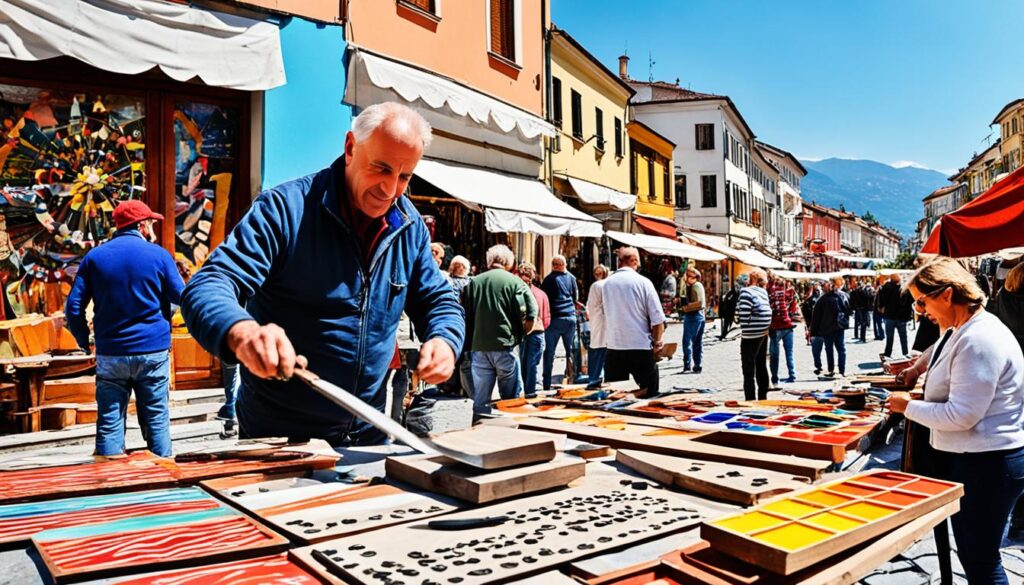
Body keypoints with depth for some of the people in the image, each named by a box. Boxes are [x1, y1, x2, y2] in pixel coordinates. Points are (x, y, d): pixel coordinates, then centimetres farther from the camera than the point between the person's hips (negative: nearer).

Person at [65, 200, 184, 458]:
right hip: (153, 352, -2)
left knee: (109, 423, 6)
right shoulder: (159, 255, -3)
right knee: (156, 420, 7)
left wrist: (84, 342, 13)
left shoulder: (94, 256, 5)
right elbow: (182, 298, 2)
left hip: (110, 354, 2)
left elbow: (74, 306, 3)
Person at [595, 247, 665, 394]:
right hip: (641, 349, -3)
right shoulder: (643, 282, -6)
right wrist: (657, 342, 7)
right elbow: (658, 319, -8)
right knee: (649, 397, 8)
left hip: (614, 349, 3)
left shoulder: (605, 284, 3)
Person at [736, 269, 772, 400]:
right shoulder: (763, 292, 7)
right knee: (761, 366, 19)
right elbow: (768, 312, 4)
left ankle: (750, 400, 0)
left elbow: (743, 315, -19)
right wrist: (765, 328, 7)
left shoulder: (746, 291, -15)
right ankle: (762, 397, 29)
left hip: (751, 335, -8)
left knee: (748, 370, -1)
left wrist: (744, 330, -10)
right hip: (763, 334, 8)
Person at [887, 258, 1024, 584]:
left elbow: (962, 415, -25)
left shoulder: (979, 340, -22)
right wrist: (918, 368, 22)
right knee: (971, 554, 19)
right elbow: (943, 349, 36)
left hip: (985, 464, -10)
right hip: (964, 457, 10)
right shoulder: (960, 330, 9)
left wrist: (908, 406, -13)